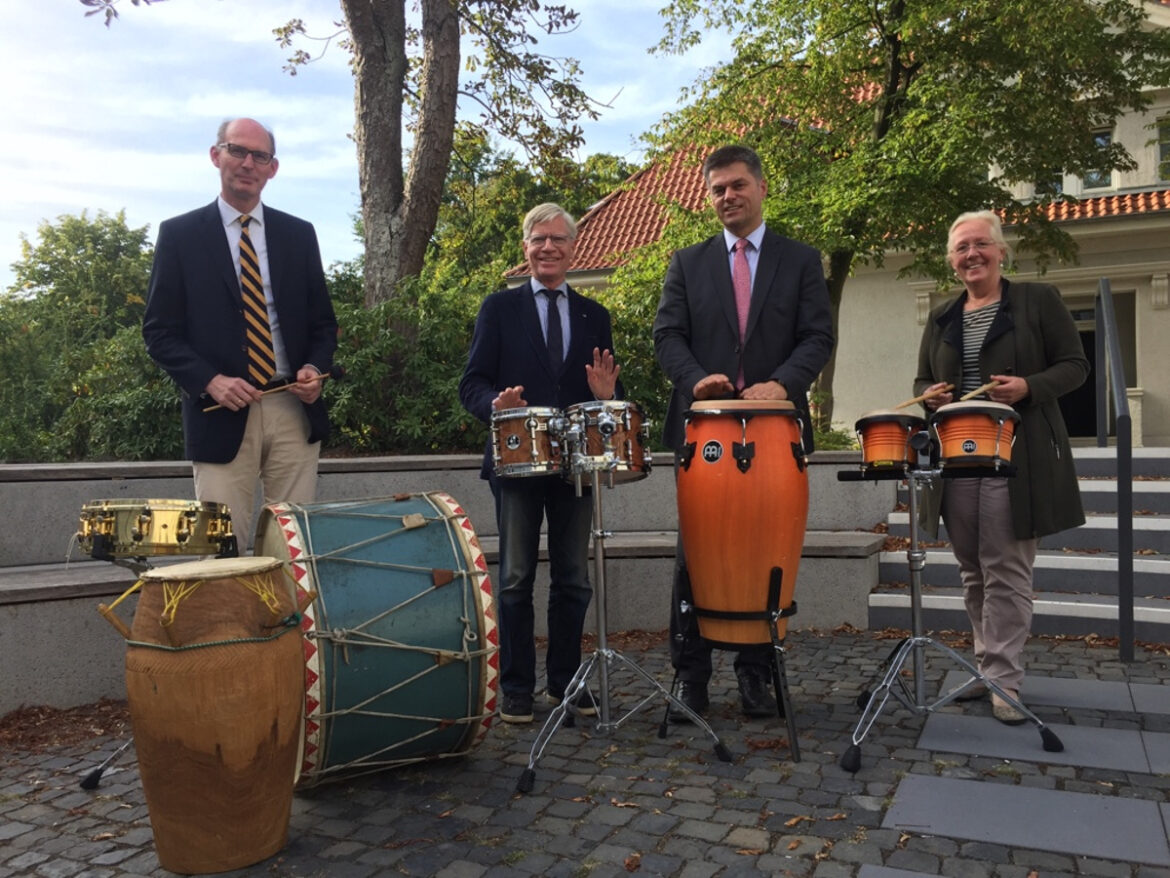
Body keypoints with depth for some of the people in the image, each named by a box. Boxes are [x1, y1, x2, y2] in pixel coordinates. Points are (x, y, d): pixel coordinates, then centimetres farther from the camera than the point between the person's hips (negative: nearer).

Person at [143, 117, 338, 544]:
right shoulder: (179, 234, 4)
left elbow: (323, 321, 14)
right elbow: (159, 330, 2)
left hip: (294, 410, 2)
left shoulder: (299, 234, 11)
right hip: (222, 413, -2)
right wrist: (209, 381, -14)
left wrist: (314, 369, -6)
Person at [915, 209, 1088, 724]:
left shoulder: (1038, 300, 2)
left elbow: (1074, 365, 0)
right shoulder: (940, 319, 15)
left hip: (1017, 459, -5)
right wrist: (930, 394, -4)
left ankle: (1002, 678, 1)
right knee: (972, 571, 10)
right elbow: (923, 380, 19)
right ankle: (989, 665, 21)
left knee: (1007, 572, -5)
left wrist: (1029, 386, -18)